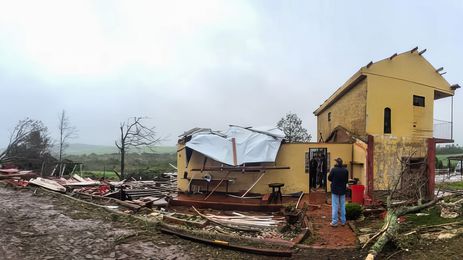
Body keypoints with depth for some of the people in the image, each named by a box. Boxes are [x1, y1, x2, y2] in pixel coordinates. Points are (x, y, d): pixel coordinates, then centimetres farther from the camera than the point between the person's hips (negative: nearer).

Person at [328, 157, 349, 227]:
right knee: (342, 206, 13)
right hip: (342, 190, 3)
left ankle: (334, 222, 3)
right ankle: (343, 221, 19)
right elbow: (347, 180, 4)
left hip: (335, 190, -3)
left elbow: (329, 178, -5)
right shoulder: (345, 170, -5)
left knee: (335, 206, 2)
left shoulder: (333, 170, -16)